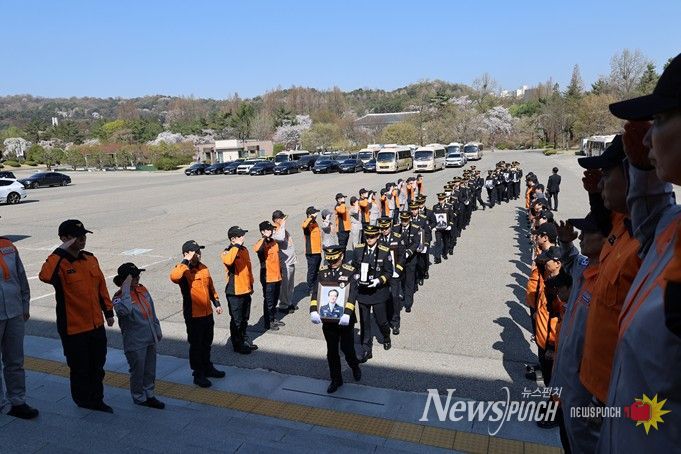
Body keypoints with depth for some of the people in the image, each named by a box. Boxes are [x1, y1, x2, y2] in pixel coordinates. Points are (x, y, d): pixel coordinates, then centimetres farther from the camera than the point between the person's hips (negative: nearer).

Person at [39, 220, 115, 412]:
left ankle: (97, 400, 35)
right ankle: (84, 401, 32)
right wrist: (60, 251, -33)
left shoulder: (91, 259, 4)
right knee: (80, 367, 11)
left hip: (97, 325, 6)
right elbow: (45, 276, -40)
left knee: (98, 365, 18)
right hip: (73, 328, -6)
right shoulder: (60, 263, -16)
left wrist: (108, 311, 14)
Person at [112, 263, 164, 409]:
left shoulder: (142, 289, 3)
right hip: (135, 343, -6)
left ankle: (149, 395, 35)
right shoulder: (119, 297, -17)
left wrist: (157, 330, 17)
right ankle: (139, 398, 28)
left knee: (150, 369, 18)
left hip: (150, 339, 6)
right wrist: (126, 289, -35)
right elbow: (125, 310, -41)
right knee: (138, 371, 8)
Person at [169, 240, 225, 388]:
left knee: (207, 343, 21)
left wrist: (216, 303, 16)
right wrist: (186, 261, -36)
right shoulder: (183, 270, -16)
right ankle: (198, 374, 20)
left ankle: (208, 368, 38)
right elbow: (174, 277, -42)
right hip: (193, 316, -7)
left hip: (208, 313, 7)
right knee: (196, 345, 7)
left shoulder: (203, 268, 5)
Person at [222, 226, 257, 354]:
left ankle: (245, 341, 35)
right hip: (234, 292, -7)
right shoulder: (227, 252, -17)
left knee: (245, 319, 20)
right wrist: (236, 246, -35)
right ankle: (237, 345, 20)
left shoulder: (244, 249, 7)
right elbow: (228, 261, -43)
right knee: (236, 320, 7)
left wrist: (251, 284, 20)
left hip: (246, 290, 7)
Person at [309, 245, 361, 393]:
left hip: (345, 319, -3)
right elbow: (316, 291, -6)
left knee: (347, 348, 9)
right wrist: (313, 311, -20)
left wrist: (347, 314, -32)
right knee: (332, 351, 12)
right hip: (328, 319, 3)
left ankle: (355, 367, 41)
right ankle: (336, 380, 30)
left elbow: (353, 294, -19)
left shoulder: (349, 271, -10)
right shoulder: (323, 271, 0)